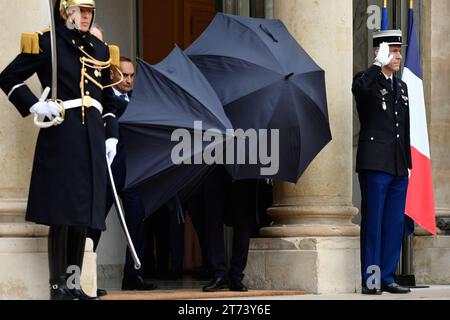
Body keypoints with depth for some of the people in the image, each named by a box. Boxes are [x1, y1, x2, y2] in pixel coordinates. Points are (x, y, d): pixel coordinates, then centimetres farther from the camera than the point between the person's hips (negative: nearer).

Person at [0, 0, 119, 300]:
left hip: (92, 137, 6)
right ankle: (58, 284, -2)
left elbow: (109, 99, 22)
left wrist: (111, 136, 13)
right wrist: (35, 105, -12)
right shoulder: (46, 43, 0)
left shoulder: (100, 49, 17)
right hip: (61, 133, -6)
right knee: (61, 212, -7)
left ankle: (74, 282, 11)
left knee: (84, 212, 5)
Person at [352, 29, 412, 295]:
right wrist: (379, 63, -24)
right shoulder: (368, 81, -1)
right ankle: (371, 280, -2)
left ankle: (388, 278, 12)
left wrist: (408, 163, 17)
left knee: (395, 225, 7)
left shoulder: (401, 87, 19)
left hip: (398, 167, 7)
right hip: (375, 164, -7)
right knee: (373, 223, -4)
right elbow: (359, 87, -28)